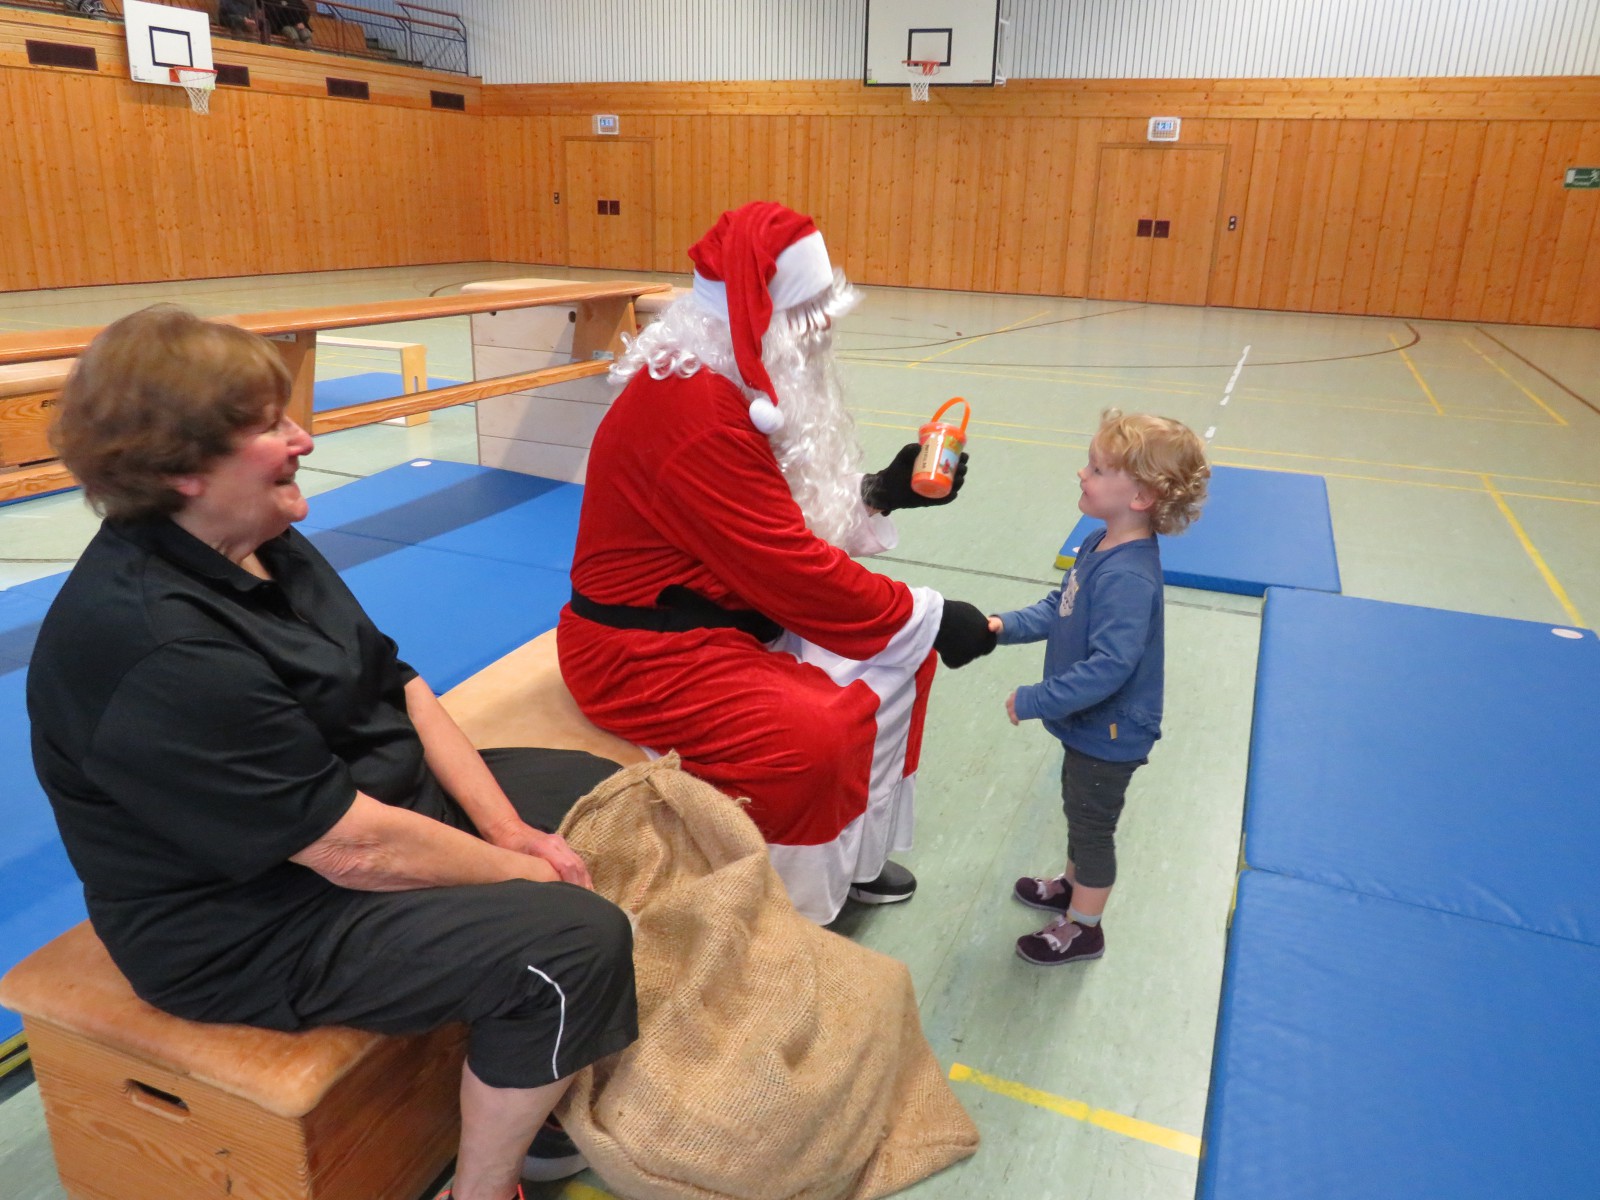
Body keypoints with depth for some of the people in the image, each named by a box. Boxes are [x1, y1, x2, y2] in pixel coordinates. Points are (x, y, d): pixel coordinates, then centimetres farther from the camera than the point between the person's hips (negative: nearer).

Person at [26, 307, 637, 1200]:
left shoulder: (263, 546, 1)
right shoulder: (157, 648, -29)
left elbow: (400, 688, 2)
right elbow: (356, 849, -28)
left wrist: (508, 828, -6)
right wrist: (525, 874, -15)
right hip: (255, 920, -10)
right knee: (576, 942, -24)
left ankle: (538, 1092, 21)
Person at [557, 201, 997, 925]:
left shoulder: (742, 382, 4)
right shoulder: (694, 410, -28)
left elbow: (788, 513, 14)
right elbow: (788, 565, -28)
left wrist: (880, 491, -1)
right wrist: (928, 616, -19)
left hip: (733, 613, 11)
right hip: (646, 649, -10)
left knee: (902, 655, 7)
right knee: (811, 736, -30)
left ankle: (851, 853, 19)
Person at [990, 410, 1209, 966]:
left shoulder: (1127, 578, -34)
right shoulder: (1099, 545, -4)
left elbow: (1109, 666, -37)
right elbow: (1060, 607, 8)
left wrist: (1033, 701, -29)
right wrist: (1007, 626, -7)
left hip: (1110, 732, -9)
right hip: (1089, 724, 9)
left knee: (1092, 824, 12)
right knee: (1078, 809, 28)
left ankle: (1083, 928, 35)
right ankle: (1071, 885, 53)